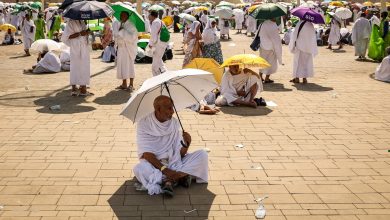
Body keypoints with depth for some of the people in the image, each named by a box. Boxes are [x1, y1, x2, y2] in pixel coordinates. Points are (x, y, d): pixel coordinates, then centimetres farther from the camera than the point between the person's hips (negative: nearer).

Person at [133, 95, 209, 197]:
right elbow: (146, 154, -17)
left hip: (173, 162, 4)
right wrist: (165, 169, -29)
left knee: (202, 154, -15)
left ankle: (169, 180, -25)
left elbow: (180, 153, -1)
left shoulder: (175, 123, 1)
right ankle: (181, 175, -27)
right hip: (153, 163, -4)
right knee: (139, 169, -37)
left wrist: (186, 144, -23)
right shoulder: (144, 124, -10)